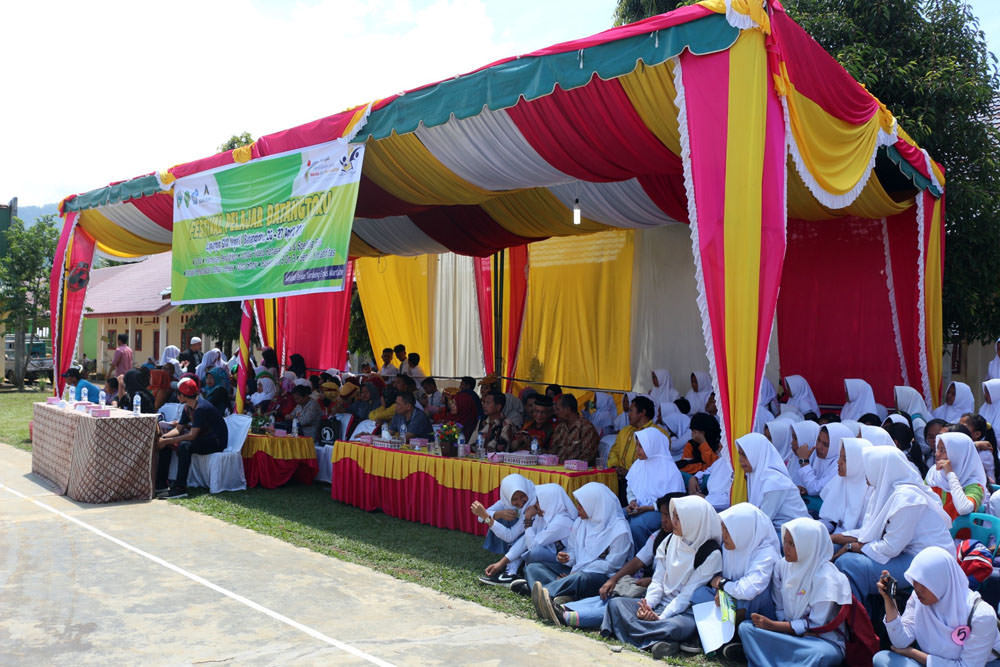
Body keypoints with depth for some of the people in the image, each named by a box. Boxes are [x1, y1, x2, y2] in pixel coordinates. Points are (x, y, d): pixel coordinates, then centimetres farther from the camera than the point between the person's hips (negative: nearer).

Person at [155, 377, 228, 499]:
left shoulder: (201, 408, -24)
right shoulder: (188, 407, 6)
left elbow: (192, 435, -28)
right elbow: (178, 428, 9)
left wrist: (167, 441, -25)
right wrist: (163, 437, -9)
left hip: (217, 442, -10)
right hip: (202, 437, 10)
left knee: (184, 445, -34)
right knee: (165, 443, 4)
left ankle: (180, 488, -31)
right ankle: (160, 484, 7)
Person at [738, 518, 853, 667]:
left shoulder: (826, 578, -19)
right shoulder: (782, 565, 0)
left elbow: (816, 625, -17)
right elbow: (780, 608, 7)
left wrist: (772, 625, -18)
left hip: (824, 639, -5)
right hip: (788, 631, 5)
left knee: (819, 654, -40)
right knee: (746, 627, -18)